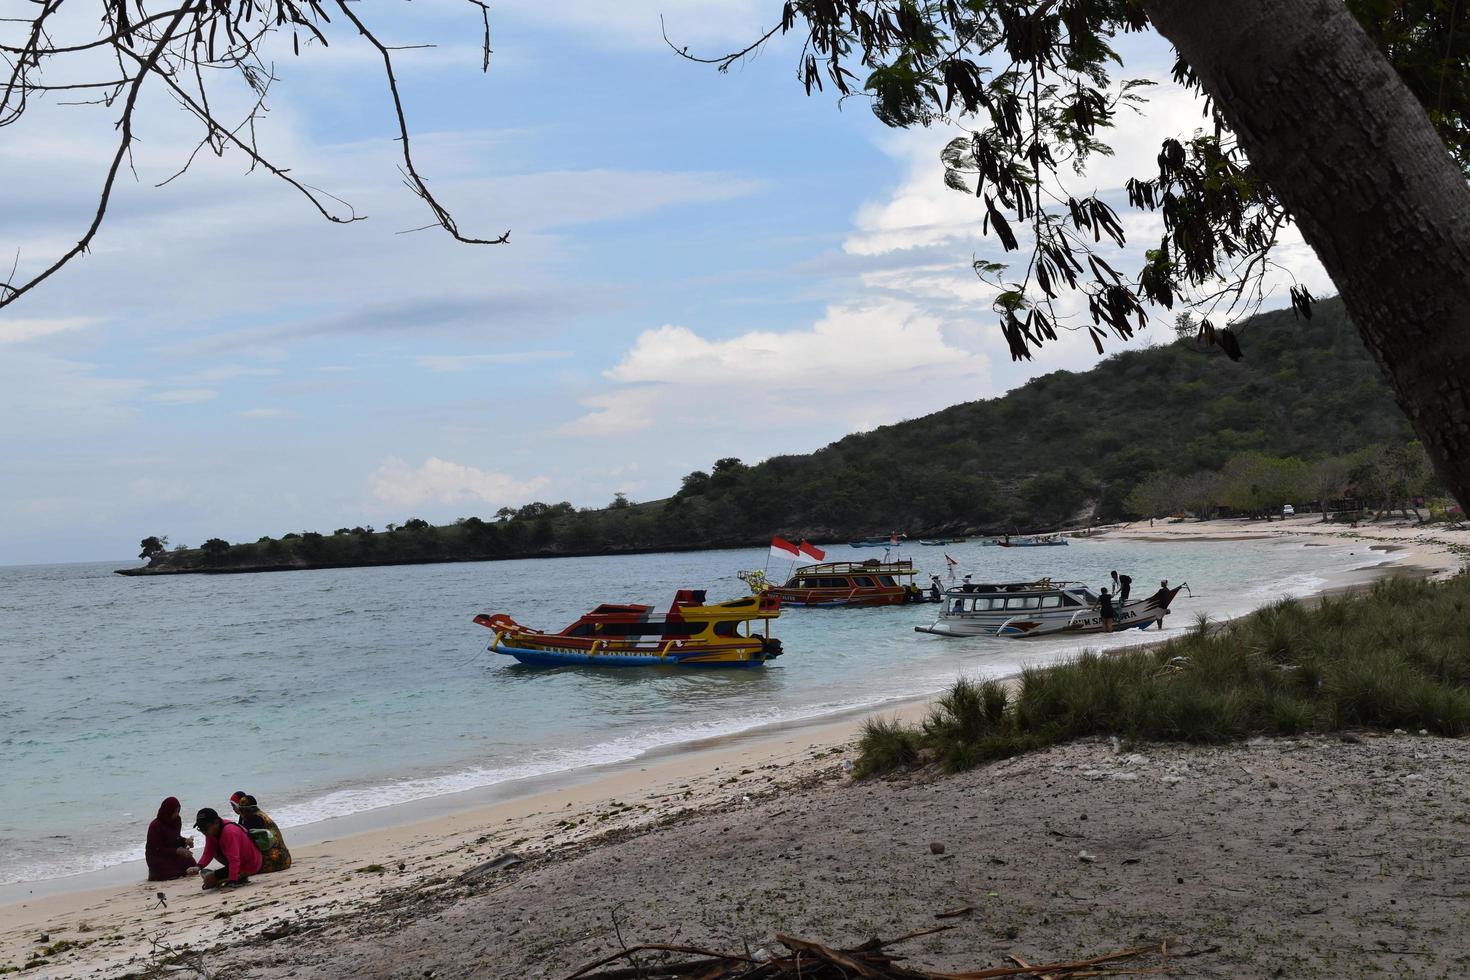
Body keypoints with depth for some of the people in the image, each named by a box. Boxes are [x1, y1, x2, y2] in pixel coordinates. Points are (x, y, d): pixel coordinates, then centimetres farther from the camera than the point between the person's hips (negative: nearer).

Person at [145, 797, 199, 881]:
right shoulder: (155, 826, -21)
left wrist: (185, 841, -8)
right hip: (157, 857, -6)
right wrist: (176, 851, -27)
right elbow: (157, 849, -20)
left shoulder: (177, 820, -1)